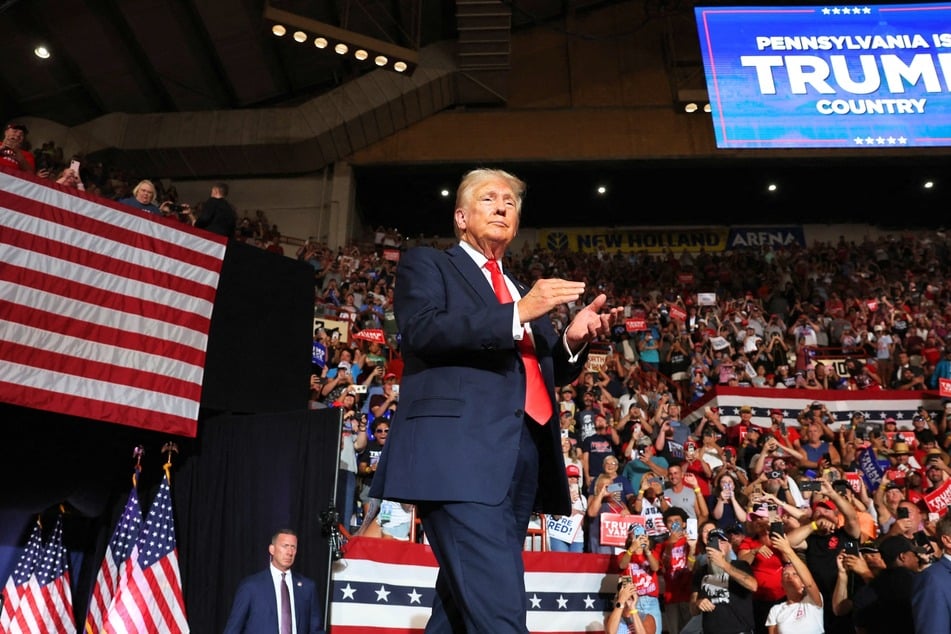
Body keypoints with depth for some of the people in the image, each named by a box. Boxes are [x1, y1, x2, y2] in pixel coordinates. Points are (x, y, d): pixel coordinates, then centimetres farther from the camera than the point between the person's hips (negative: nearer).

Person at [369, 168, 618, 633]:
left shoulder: (524, 293, 29)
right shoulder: (426, 263, 11)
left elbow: (545, 375, 25)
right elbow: (422, 331, -9)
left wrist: (573, 340, 4)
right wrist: (518, 314, -13)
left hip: (523, 456, 7)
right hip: (462, 453, -6)